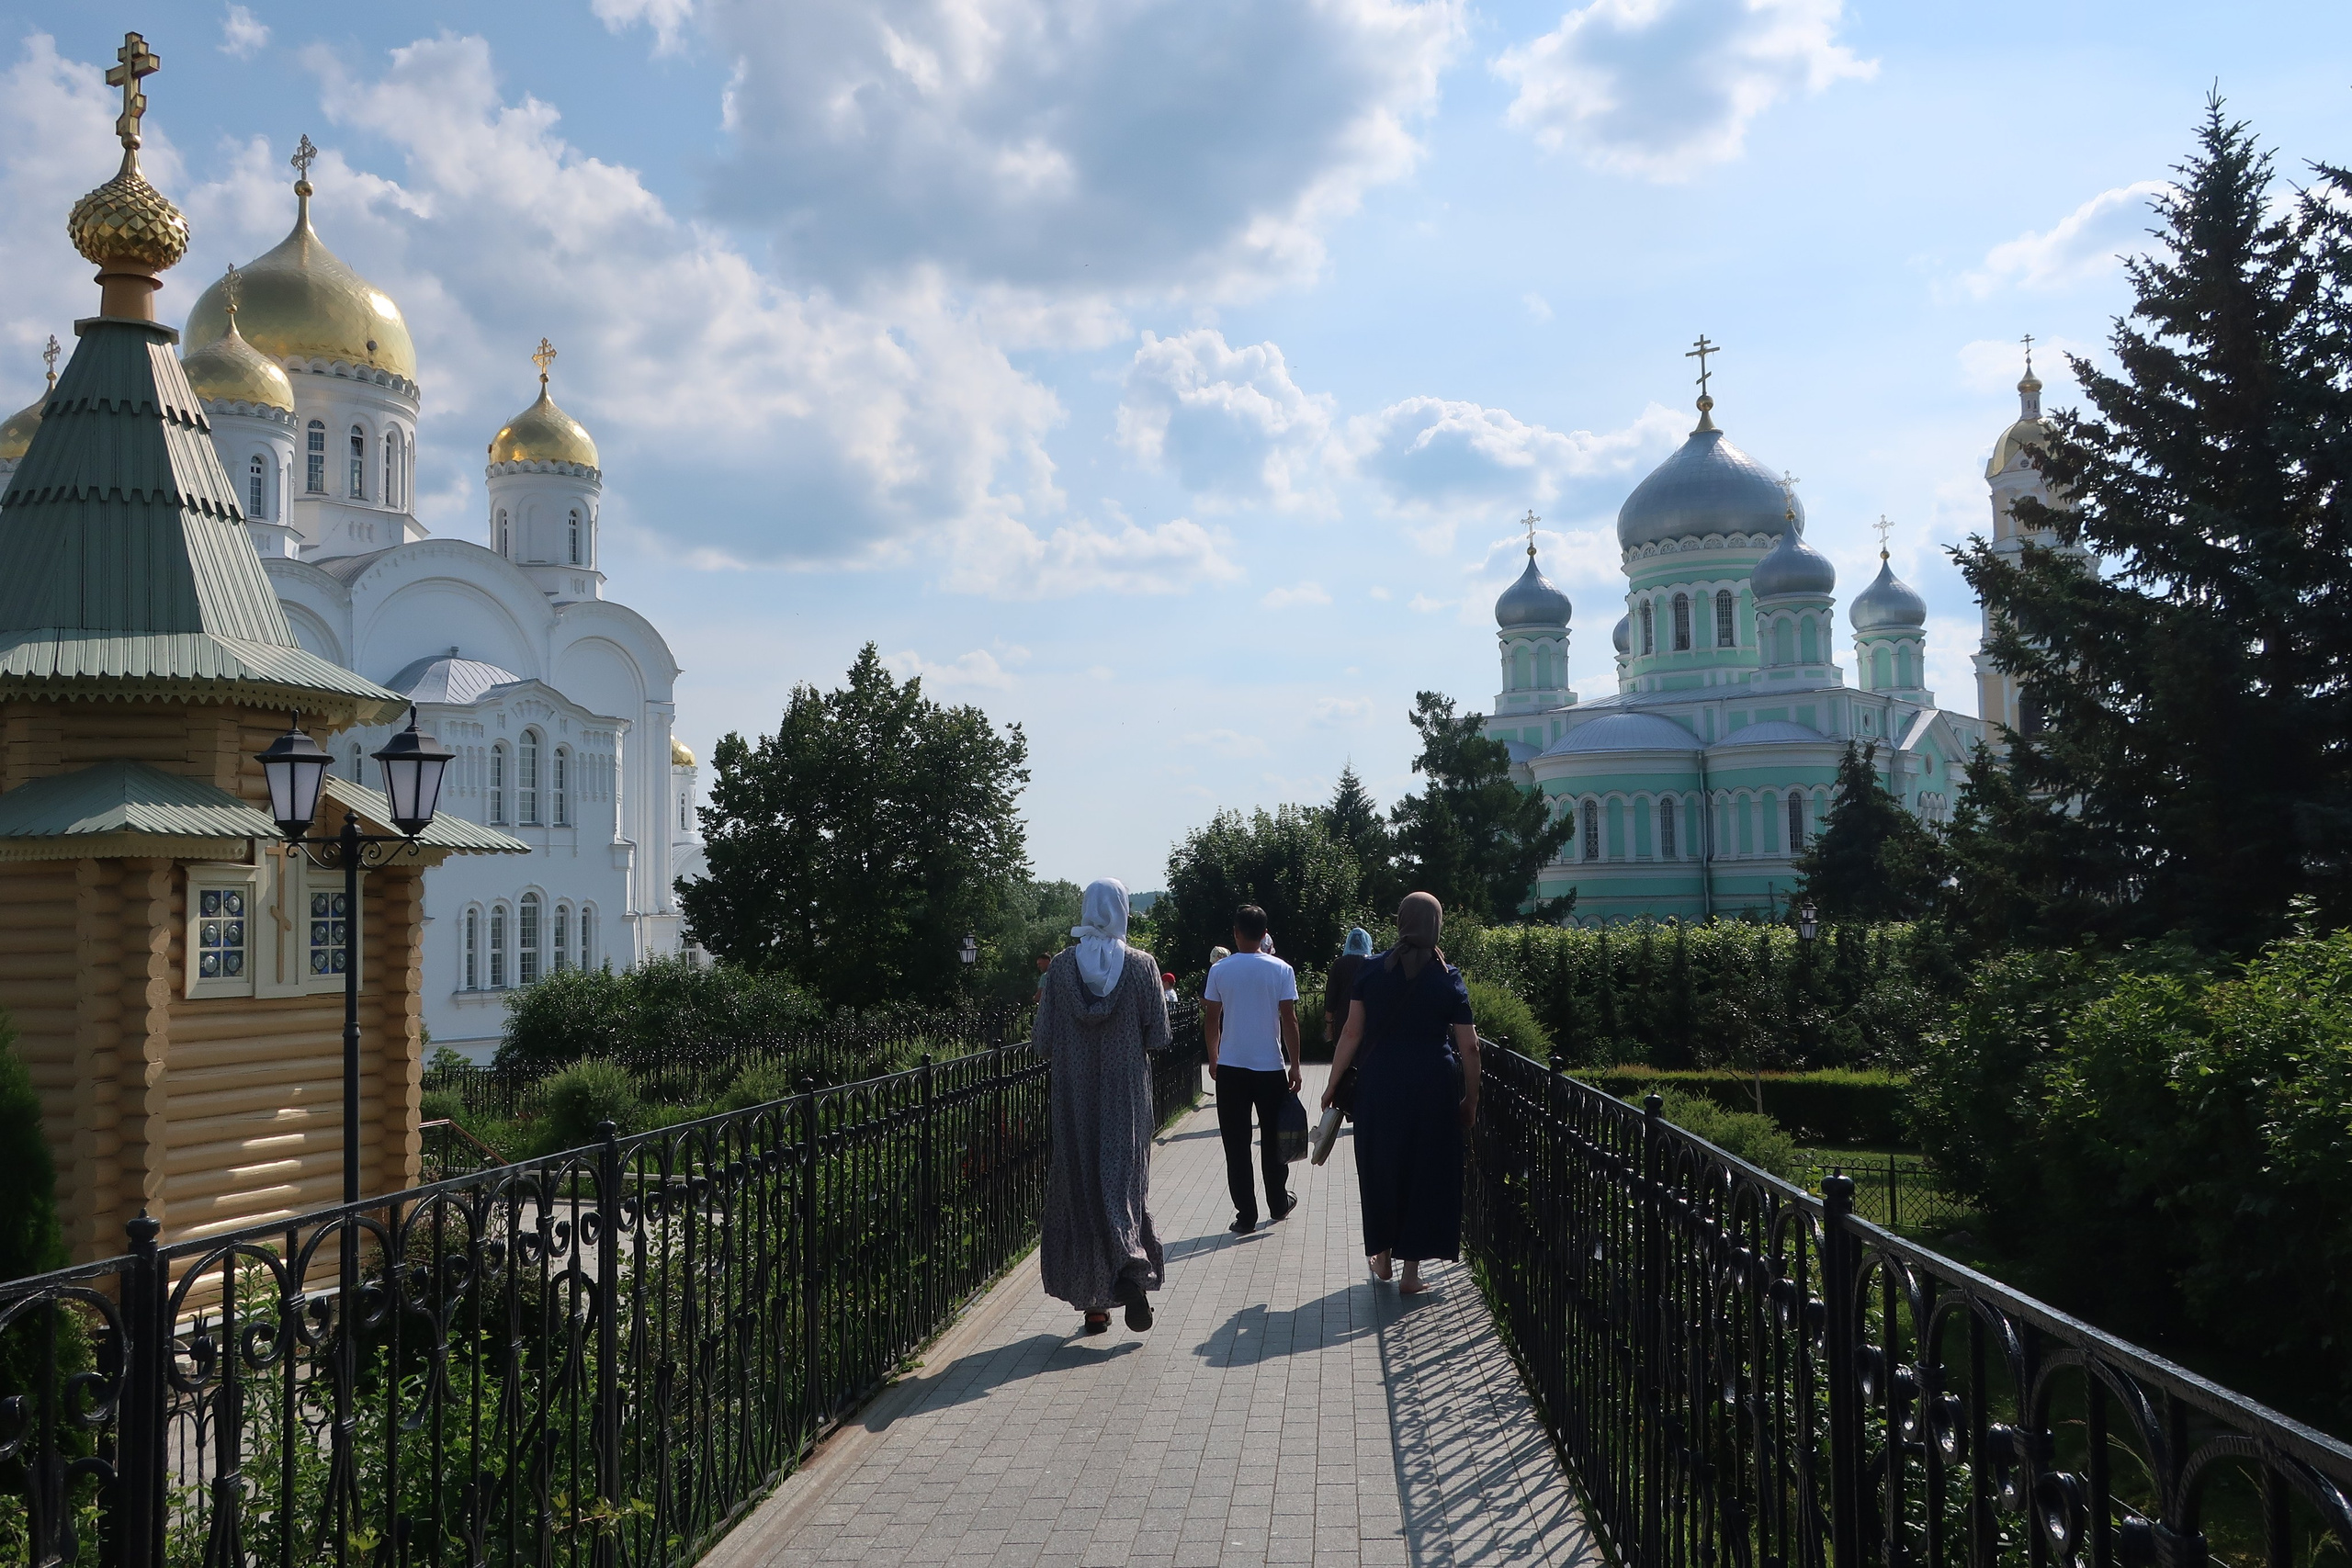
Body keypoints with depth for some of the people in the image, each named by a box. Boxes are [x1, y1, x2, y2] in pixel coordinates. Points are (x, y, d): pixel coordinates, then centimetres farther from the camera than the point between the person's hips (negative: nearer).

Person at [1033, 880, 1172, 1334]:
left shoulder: (1061, 965, -4)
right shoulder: (1142, 965, -5)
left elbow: (1043, 1040, -3)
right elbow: (1159, 1037, -3)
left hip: (1074, 1096, 1)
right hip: (1126, 1094, 0)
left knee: (1079, 1185, 8)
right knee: (1125, 1178, 6)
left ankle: (1093, 1303, 13)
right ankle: (1130, 1267, -20)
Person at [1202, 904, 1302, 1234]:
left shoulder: (1220, 970, -3)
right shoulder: (1280, 970, -5)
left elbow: (1211, 1019, 1)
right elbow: (1289, 1020, -6)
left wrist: (1213, 1059, 15)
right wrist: (1294, 1066, 1)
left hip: (1230, 1069, 0)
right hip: (1271, 1067, 0)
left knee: (1237, 1145, 5)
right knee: (1272, 1139, 16)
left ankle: (1245, 1216, 4)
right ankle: (1278, 1204, 29)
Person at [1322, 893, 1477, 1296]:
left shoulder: (1373, 971, -2)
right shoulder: (1449, 978, -3)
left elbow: (1351, 1033, -5)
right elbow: (1468, 1046, -4)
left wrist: (1333, 1084, 1)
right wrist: (1471, 1100, 5)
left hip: (1380, 1083, 1)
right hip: (1434, 1086, -1)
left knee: (1380, 1167, 16)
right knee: (1426, 1171, 8)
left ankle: (1382, 1256, 28)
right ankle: (1412, 1269, 11)